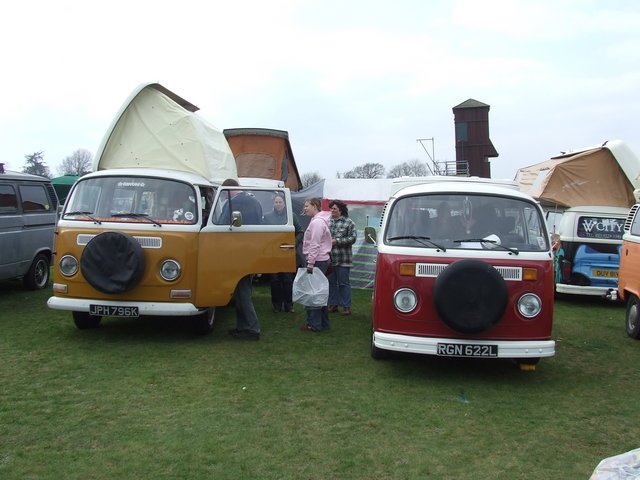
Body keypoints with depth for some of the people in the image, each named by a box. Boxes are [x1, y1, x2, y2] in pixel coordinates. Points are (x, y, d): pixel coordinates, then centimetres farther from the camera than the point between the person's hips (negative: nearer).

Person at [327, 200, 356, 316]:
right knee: (331, 282, 11)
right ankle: (333, 304, 22)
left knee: (344, 283, 1)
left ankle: (346, 306, 7)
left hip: (343, 259, -4)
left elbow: (352, 238, -9)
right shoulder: (327, 221, 9)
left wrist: (337, 241, -15)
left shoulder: (349, 222, -3)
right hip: (329, 258, 4)